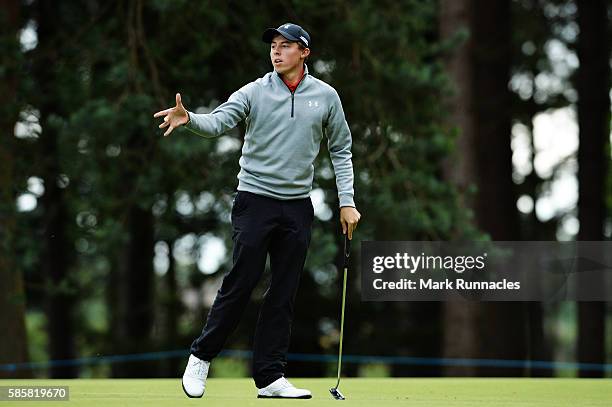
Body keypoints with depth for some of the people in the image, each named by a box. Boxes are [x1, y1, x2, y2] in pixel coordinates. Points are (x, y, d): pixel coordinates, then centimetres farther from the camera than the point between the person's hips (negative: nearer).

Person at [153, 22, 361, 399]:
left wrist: (347, 201, 6)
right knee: (241, 283, -5)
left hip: (298, 205, 3)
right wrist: (189, 119, -38)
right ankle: (202, 356, 11)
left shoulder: (326, 96, 5)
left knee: (284, 294, 4)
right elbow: (218, 121, -16)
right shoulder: (255, 92, -2)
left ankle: (270, 376, 9)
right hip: (255, 200, -3)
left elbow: (341, 149, 12)